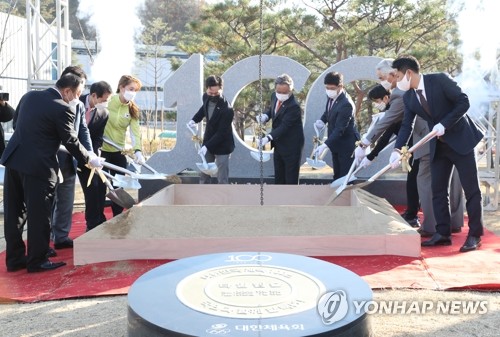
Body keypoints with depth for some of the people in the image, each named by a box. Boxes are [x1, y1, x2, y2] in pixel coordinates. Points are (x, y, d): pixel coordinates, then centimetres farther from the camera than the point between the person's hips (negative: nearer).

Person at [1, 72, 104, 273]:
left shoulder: (29, 96, 8)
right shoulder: (63, 109, -13)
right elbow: (71, 142, -8)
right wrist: (89, 160, 7)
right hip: (38, 166, -8)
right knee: (39, 215, 4)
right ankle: (37, 261, 13)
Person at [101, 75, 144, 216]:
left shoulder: (132, 109, -1)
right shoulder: (107, 101, -10)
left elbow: (135, 132, -11)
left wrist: (138, 150, -26)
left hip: (118, 152, 4)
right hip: (101, 150, -3)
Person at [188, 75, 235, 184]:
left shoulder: (227, 109, -29)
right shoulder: (206, 97, -8)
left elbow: (221, 133, -27)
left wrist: (207, 146, -33)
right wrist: (195, 119, 3)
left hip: (222, 146, -7)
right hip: (208, 143, 7)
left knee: (222, 179, -1)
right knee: (203, 175, 16)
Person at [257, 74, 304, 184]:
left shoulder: (294, 106, -27)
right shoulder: (274, 96, -3)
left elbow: (284, 126, -31)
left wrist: (268, 138, -42)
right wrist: (265, 116, -6)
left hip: (291, 146, -8)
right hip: (278, 144, 8)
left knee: (291, 178, 4)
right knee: (279, 177, 20)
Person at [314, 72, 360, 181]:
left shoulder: (346, 104, -30)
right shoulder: (331, 96, -3)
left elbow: (339, 129, -32)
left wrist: (324, 145, -38)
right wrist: (322, 120, -5)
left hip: (346, 144, -9)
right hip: (336, 142, 9)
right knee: (337, 175, 19)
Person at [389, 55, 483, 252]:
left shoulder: (440, 80, -15)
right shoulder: (408, 97, 1)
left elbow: (464, 102, -15)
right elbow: (406, 125, -2)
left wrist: (444, 124, -22)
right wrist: (397, 149, -15)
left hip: (461, 139, -6)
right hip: (438, 145, 6)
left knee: (471, 189, 0)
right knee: (437, 190, 4)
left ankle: (475, 236, 7)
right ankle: (443, 233, 12)